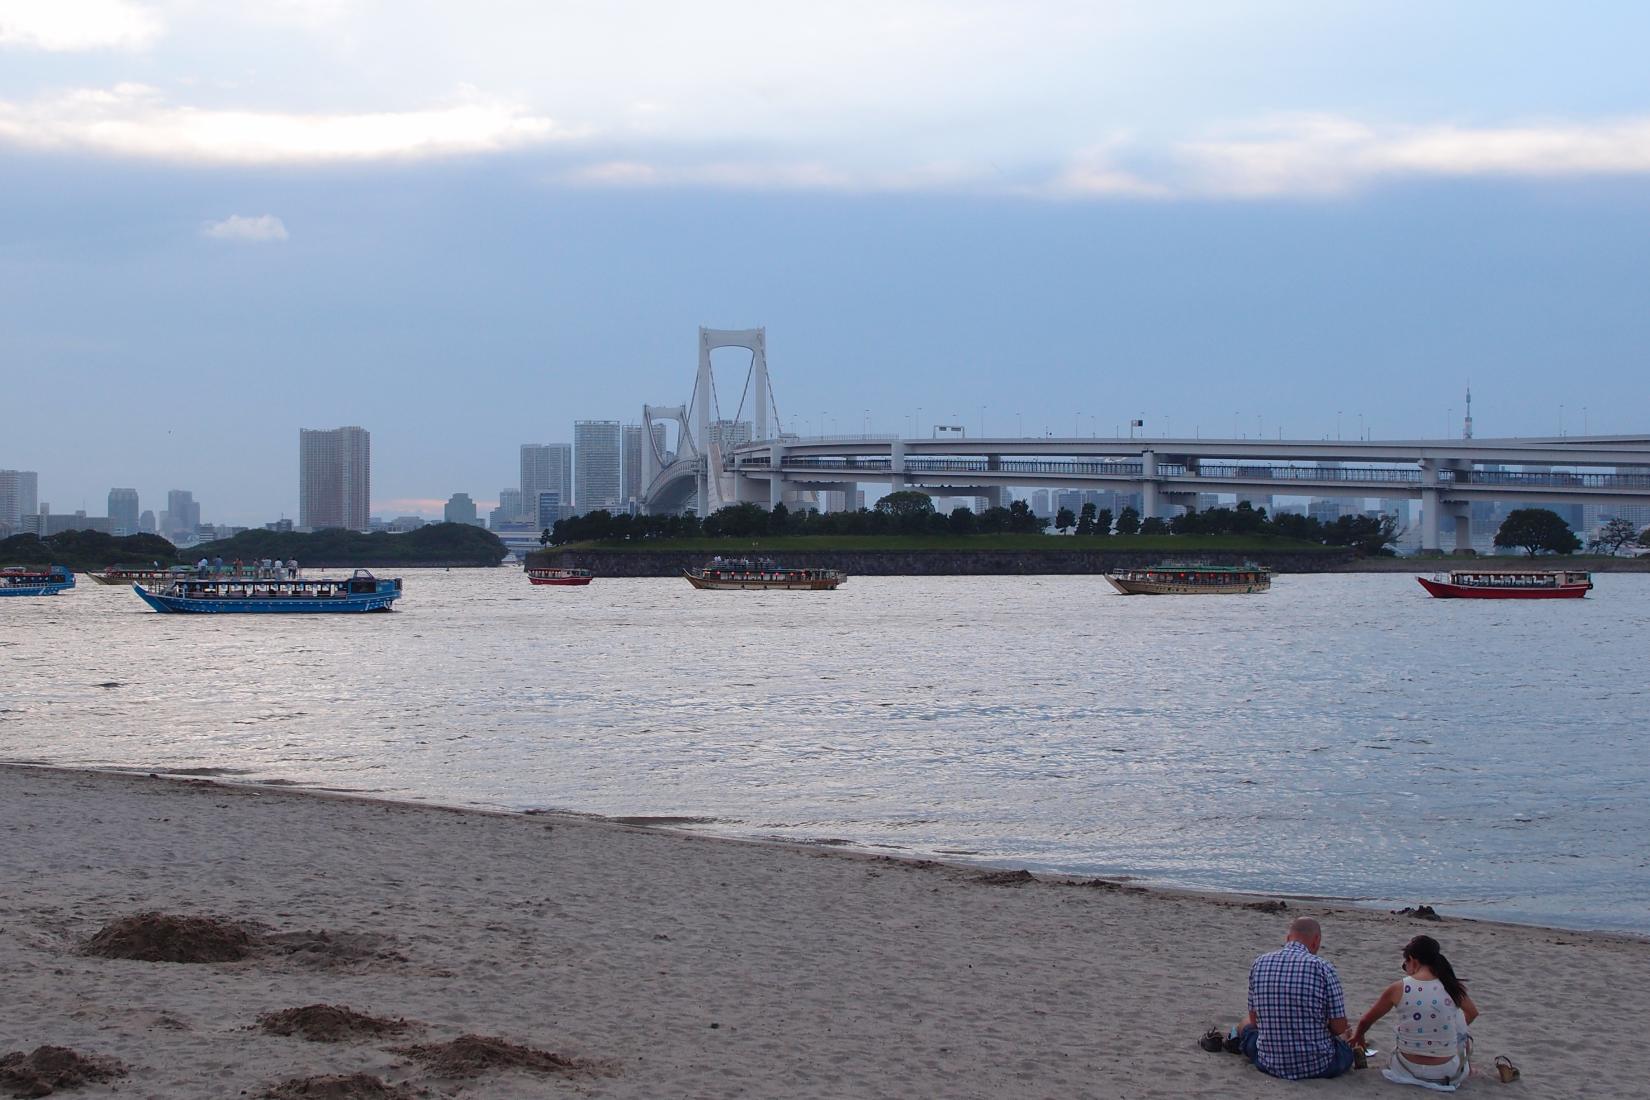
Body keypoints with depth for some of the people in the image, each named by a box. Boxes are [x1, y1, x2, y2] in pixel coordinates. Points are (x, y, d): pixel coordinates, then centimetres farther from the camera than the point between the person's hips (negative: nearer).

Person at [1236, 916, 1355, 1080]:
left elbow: (1254, 1019, 7)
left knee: (1247, 1024, 36)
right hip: (1318, 1066, -3)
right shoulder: (1323, 968, -14)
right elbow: (1339, 1027, -10)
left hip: (1270, 1065, 3)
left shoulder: (1259, 964, -3)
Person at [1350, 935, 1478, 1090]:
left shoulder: (1398, 989, -9)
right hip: (1448, 1071, -1)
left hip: (1409, 1068, 1)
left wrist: (1357, 1036, 28)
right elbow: (1473, 1013, 16)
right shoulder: (1452, 987, -7)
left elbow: (1366, 1021, 7)